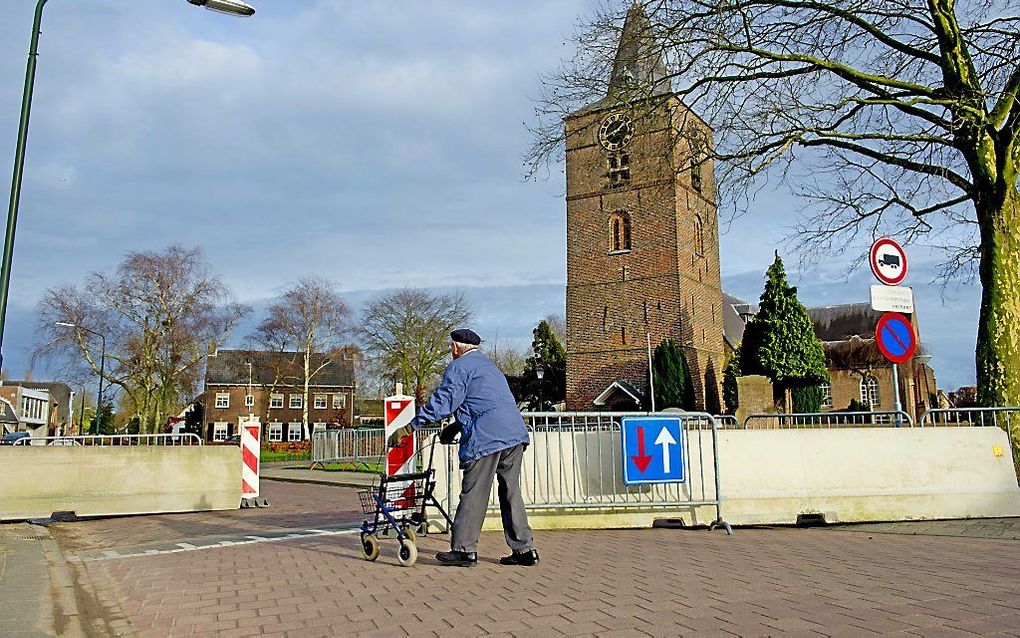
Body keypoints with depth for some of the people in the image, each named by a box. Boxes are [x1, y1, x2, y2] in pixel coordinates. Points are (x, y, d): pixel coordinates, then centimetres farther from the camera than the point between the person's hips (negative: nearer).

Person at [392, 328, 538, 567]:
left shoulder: (459, 366, 2)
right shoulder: (490, 366, 29)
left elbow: (443, 400, -7)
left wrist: (412, 425, -4)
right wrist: (455, 426, 39)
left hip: (486, 438, -8)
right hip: (515, 433, 8)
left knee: (473, 494, -1)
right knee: (511, 493, 11)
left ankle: (464, 549, 4)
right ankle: (525, 549, 12)